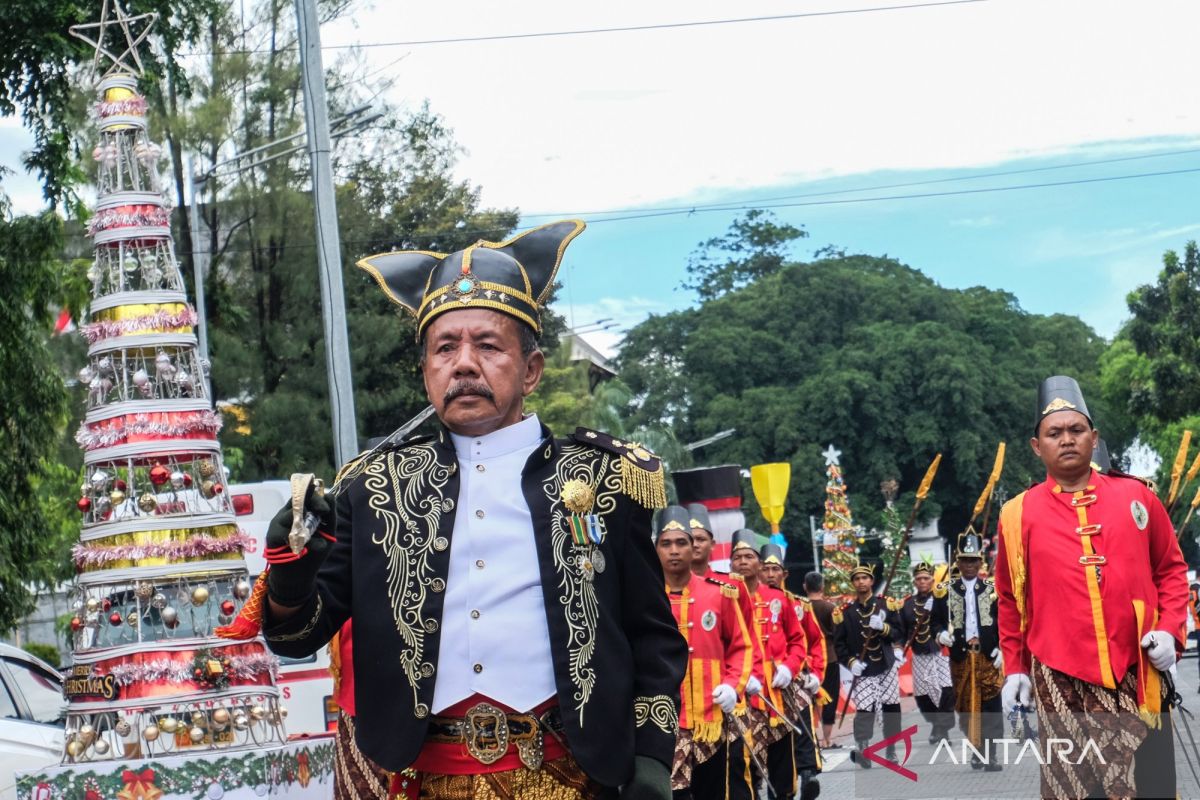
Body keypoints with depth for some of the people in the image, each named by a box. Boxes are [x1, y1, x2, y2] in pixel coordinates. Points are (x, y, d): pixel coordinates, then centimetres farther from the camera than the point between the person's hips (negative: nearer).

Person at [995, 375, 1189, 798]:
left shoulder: (1136, 497, 6)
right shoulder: (1018, 515, 4)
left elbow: (1172, 569, 13)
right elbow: (1010, 600, 12)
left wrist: (1169, 631, -1)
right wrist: (1014, 668, 9)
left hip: (1136, 675, 1)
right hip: (1060, 681, -1)